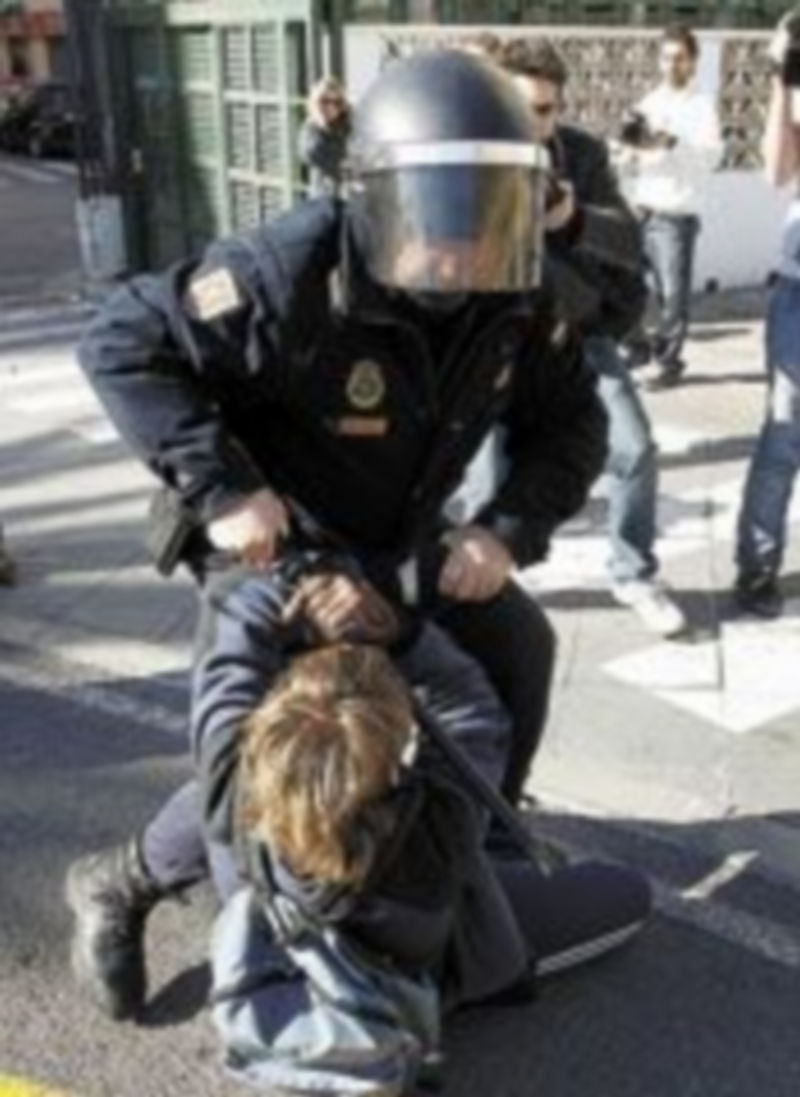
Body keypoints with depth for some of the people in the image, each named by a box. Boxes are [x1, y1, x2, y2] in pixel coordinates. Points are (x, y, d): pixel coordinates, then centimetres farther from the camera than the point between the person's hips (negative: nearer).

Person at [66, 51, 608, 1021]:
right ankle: (122, 887, 17)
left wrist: (508, 529, -20)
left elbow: (570, 423, -2)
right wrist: (220, 487, -34)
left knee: (519, 649, 11)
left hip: (402, 540, 7)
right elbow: (120, 345, -29)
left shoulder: (515, 300, -15)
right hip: (272, 545, -6)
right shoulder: (295, 276, -34)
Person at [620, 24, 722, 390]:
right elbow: (630, 157, 11)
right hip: (640, 211, 5)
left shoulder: (702, 105, -1)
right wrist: (632, 147, -12)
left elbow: (711, 154, -16)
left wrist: (671, 143, -30)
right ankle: (639, 347, 25)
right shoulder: (649, 103, 13)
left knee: (673, 292, -3)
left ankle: (669, 361, 8)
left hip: (676, 215, -5)